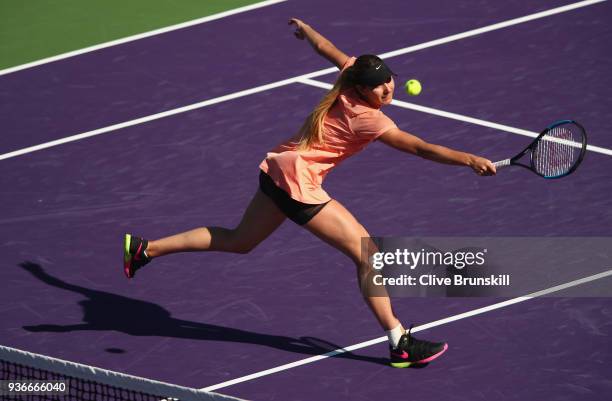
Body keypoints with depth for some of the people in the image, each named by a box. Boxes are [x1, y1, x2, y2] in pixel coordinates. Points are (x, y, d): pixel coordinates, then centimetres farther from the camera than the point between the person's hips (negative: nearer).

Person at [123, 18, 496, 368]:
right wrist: (470, 160, -32)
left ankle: (145, 249, 29)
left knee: (239, 241, 25)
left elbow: (324, 47, 18)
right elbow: (421, 148, -29)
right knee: (367, 253, -7)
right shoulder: (367, 118, -23)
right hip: (298, 183, -10)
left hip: (277, 168, 10)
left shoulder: (353, 71, -2)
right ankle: (400, 344, -4)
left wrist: (305, 28, 38)